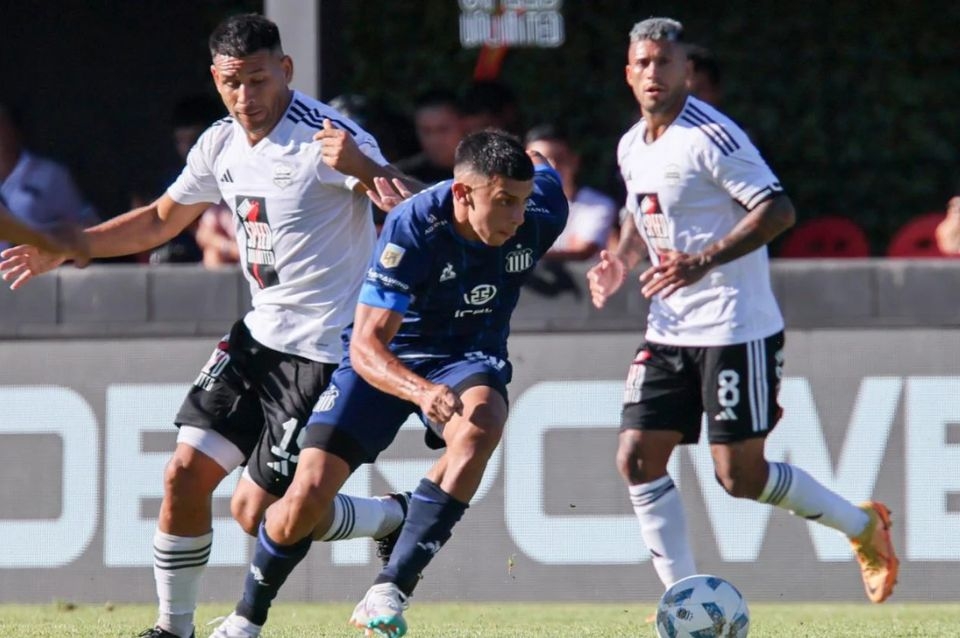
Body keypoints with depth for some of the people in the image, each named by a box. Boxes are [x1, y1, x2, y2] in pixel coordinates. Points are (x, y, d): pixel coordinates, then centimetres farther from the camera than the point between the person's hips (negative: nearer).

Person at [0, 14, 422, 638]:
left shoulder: (329, 136, -17)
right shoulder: (221, 145, 6)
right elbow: (162, 219, 23)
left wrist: (361, 168, -46)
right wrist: (62, 248, 18)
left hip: (326, 347, -7)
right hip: (261, 332, 7)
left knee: (261, 511, -7)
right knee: (185, 474, -2)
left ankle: (399, 518, 16)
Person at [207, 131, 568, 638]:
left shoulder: (539, 219, -18)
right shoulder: (411, 228, -30)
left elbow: (545, 171, 10)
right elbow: (366, 344, -33)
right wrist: (421, 391, -50)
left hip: (467, 357, 2)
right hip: (385, 359, -2)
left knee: (480, 424, -35)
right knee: (308, 493, -12)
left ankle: (389, 593, -32)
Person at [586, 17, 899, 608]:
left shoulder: (710, 137, -15)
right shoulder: (632, 147, 10)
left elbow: (779, 210, -21)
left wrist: (703, 261, -28)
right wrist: (621, 260, 9)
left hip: (736, 330, -8)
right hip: (669, 331, 8)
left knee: (740, 476, -6)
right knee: (637, 459, -4)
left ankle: (862, 525, 16)